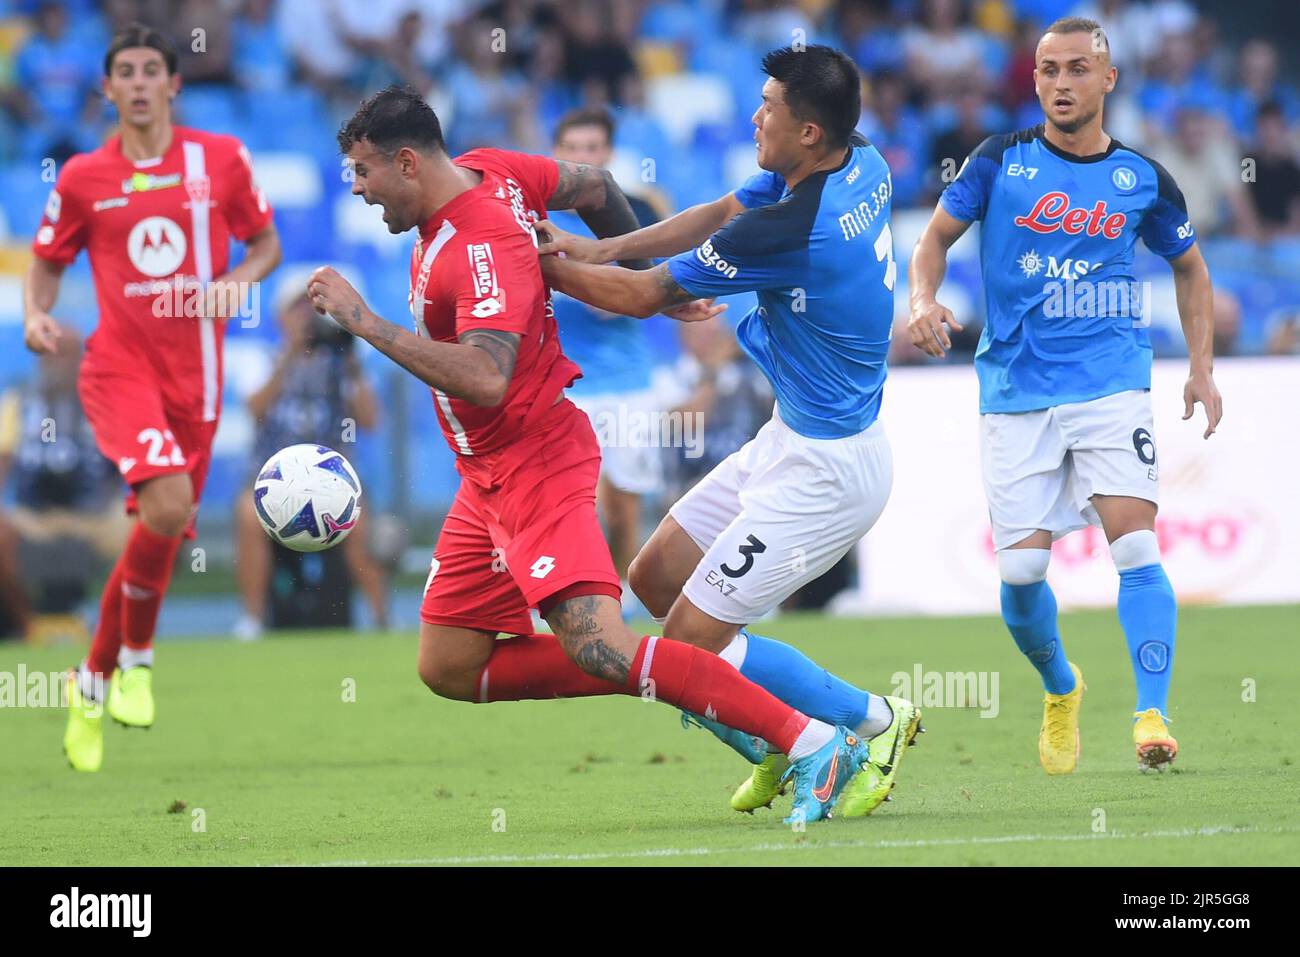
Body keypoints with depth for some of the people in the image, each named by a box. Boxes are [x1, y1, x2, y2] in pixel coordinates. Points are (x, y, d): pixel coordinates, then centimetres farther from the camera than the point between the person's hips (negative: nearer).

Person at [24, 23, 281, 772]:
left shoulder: (221, 159, 4)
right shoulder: (83, 178, 3)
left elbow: (266, 241, 13)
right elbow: (48, 263, 13)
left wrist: (239, 280, -8)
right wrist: (36, 315, -7)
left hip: (195, 377, 3)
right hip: (120, 366, -3)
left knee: (159, 537, 8)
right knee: (168, 506, -26)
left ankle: (94, 683, 30)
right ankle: (136, 657, -5)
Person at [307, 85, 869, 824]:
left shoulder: (484, 249, -24)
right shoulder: (483, 172, 5)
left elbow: (486, 379, -37)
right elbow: (594, 186, 19)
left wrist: (367, 324, -33)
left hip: (536, 465, -10)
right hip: (490, 478, 10)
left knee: (598, 646, -24)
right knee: (449, 669, 7)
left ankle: (816, 746, -25)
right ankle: (652, 677, 3)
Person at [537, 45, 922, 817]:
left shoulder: (792, 230, -29)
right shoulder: (861, 166, -2)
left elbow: (644, 296, -16)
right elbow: (722, 215, 10)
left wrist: (548, 266, -1)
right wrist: (598, 251, 0)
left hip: (823, 472, -10)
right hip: (797, 441, 10)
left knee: (690, 642, -4)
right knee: (657, 577, 15)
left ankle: (874, 721, 9)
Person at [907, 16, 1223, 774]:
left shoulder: (1142, 178, 4)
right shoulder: (1002, 161, 0)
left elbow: (1189, 265, 19)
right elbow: (938, 234, 9)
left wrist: (1202, 369, 10)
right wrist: (925, 301, -12)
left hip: (1112, 383, 0)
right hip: (1016, 391, 0)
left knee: (1135, 543, -17)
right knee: (1021, 569, -4)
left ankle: (1153, 714, -15)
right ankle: (1060, 690, 24)